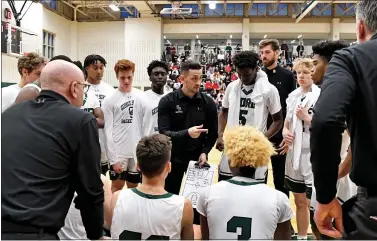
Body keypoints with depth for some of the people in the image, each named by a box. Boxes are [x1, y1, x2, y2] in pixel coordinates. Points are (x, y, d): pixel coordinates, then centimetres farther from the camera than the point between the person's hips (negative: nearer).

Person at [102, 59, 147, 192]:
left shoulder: (141, 97, 3)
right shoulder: (110, 99, -6)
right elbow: (108, 131, -7)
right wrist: (113, 158, -11)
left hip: (138, 151, 3)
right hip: (118, 152, -3)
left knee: (133, 188, 15)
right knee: (117, 187, 8)